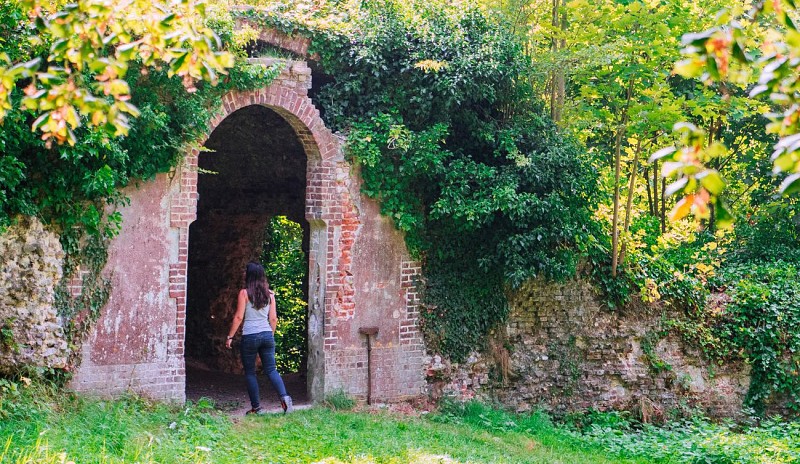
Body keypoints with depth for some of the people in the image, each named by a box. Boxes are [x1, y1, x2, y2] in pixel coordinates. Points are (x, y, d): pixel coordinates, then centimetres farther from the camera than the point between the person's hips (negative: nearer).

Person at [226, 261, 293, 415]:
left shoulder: (244, 293, -7)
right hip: (267, 335, 4)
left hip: (250, 336, -4)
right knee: (271, 370, 7)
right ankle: (284, 396, -16)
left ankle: (256, 408, 8)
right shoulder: (269, 294, 6)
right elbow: (273, 318, 8)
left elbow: (238, 317, -8)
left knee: (250, 373, 8)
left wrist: (230, 336, 0)